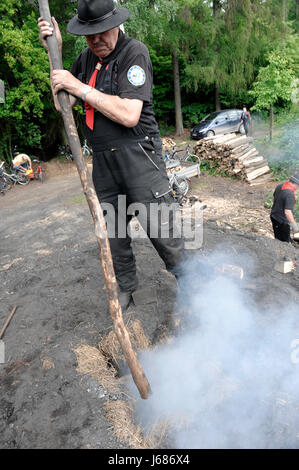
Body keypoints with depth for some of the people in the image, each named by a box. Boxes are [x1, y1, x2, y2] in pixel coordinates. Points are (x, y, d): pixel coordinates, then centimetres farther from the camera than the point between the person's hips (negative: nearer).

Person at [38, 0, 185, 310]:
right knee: (114, 232, 12)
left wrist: (80, 87, -15)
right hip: (102, 162, 6)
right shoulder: (85, 58, 14)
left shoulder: (134, 52, -8)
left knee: (159, 228, -4)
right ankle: (125, 287, 32)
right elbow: (63, 104, 13)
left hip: (137, 156, -6)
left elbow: (129, 115, -20)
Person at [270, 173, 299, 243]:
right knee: (285, 242, 6)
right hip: (282, 221, -9)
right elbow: (287, 212, -34)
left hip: (274, 216, 9)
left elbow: (274, 198, 16)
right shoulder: (290, 194, -29)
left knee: (278, 239, 21)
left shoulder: (280, 186, -2)